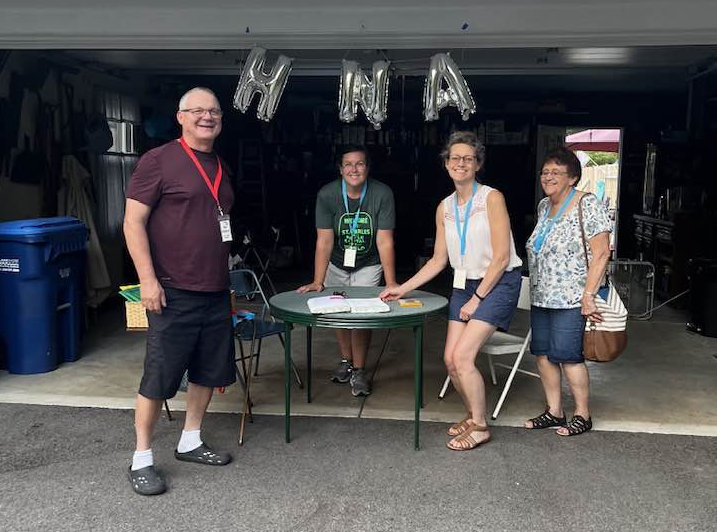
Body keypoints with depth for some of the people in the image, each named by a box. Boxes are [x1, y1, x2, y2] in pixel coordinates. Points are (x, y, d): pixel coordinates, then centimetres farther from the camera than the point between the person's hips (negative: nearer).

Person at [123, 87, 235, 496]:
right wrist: (148, 279, -17)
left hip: (216, 292, 7)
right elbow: (133, 221, -10)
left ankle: (191, 442, 30)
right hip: (175, 293, -7)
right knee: (159, 378, -1)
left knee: (209, 372, 13)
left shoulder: (221, 168, 14)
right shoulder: (159, 160, -6)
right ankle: (142, 459, 13)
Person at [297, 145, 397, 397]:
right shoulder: (327, 195, -19)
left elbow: (384, 241, -23)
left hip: (368, 266, -2)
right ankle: (346, 360, 33)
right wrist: (318, 281, -29)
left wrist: (391, 282, -29)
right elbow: (324, 241, -21)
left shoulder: (382, 194, -21)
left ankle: (359, 370, 7)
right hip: (336, 264, 2)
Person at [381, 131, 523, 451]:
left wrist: (477, 299, -13)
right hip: (463, 285, 6)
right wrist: (403, 289, 7)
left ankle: (479, 427, 5)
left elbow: (501, 257, -14)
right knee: (450, 359, 1)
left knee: (462, 356, -15)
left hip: (498, 283, -6)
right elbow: (438, 260, 12)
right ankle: (473, 416, 26)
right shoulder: (444, 208, 8)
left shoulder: (492, 198, -10)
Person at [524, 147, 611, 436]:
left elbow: (601, 253, -15)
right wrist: (537, 287, 17)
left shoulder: (587, 204, -10)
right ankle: (554, 411, 23)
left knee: (568, 355, -4)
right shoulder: (544, 206, 13)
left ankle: (582, 415, 13)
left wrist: (588, 295, -19)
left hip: (570, 299, -7)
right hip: (540, 297, 8)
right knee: (542, 353, 10)